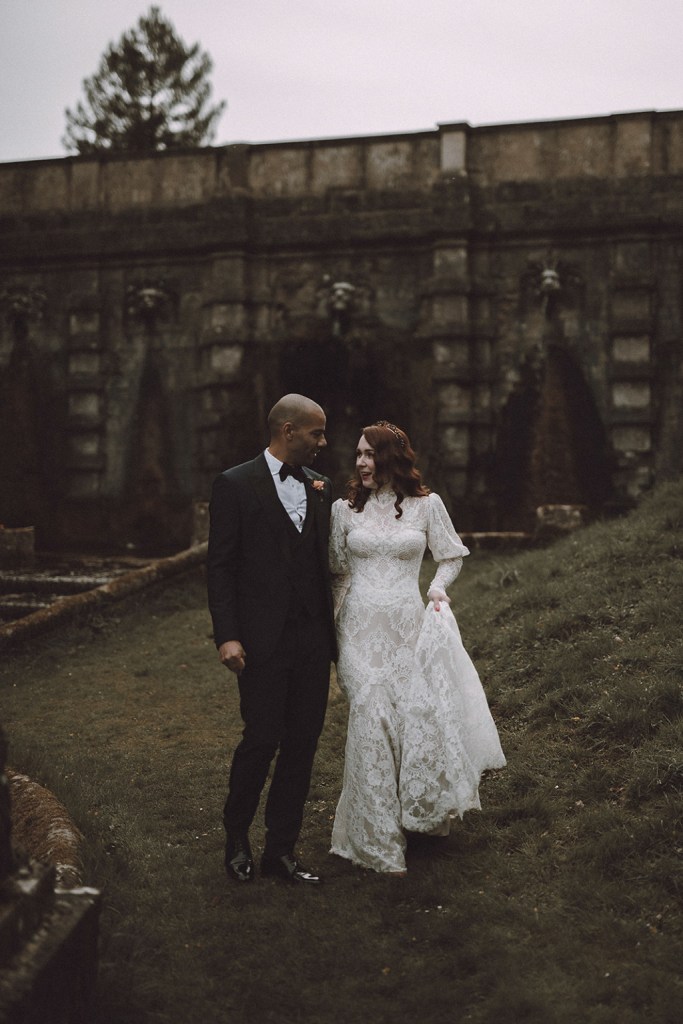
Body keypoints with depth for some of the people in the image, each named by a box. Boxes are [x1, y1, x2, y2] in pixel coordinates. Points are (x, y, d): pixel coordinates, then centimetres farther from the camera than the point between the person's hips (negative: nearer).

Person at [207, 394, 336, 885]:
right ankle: (237, 837, 22)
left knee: (302, 745, 7)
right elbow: (220, 566, -6)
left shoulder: (321, 487, 11)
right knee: (262, 739, -3)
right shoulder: (236, 485, -4)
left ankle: (281, 850, 20)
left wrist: (335, 628, 8)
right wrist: (227, 636, -13)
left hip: (314, 638, 5)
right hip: (263, 640, -5)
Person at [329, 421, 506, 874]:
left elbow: (452, 555, 14)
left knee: (425, 714, -9)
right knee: (371, 724, -4)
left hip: (410, 627, 0)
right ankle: (380, 842, 8)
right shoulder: (345, 508, 6)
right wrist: (332, 623, 7)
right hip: (362, 628, 1)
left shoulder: (427, 504, 2)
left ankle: (425, 813, 19)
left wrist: (438, 589, -3)